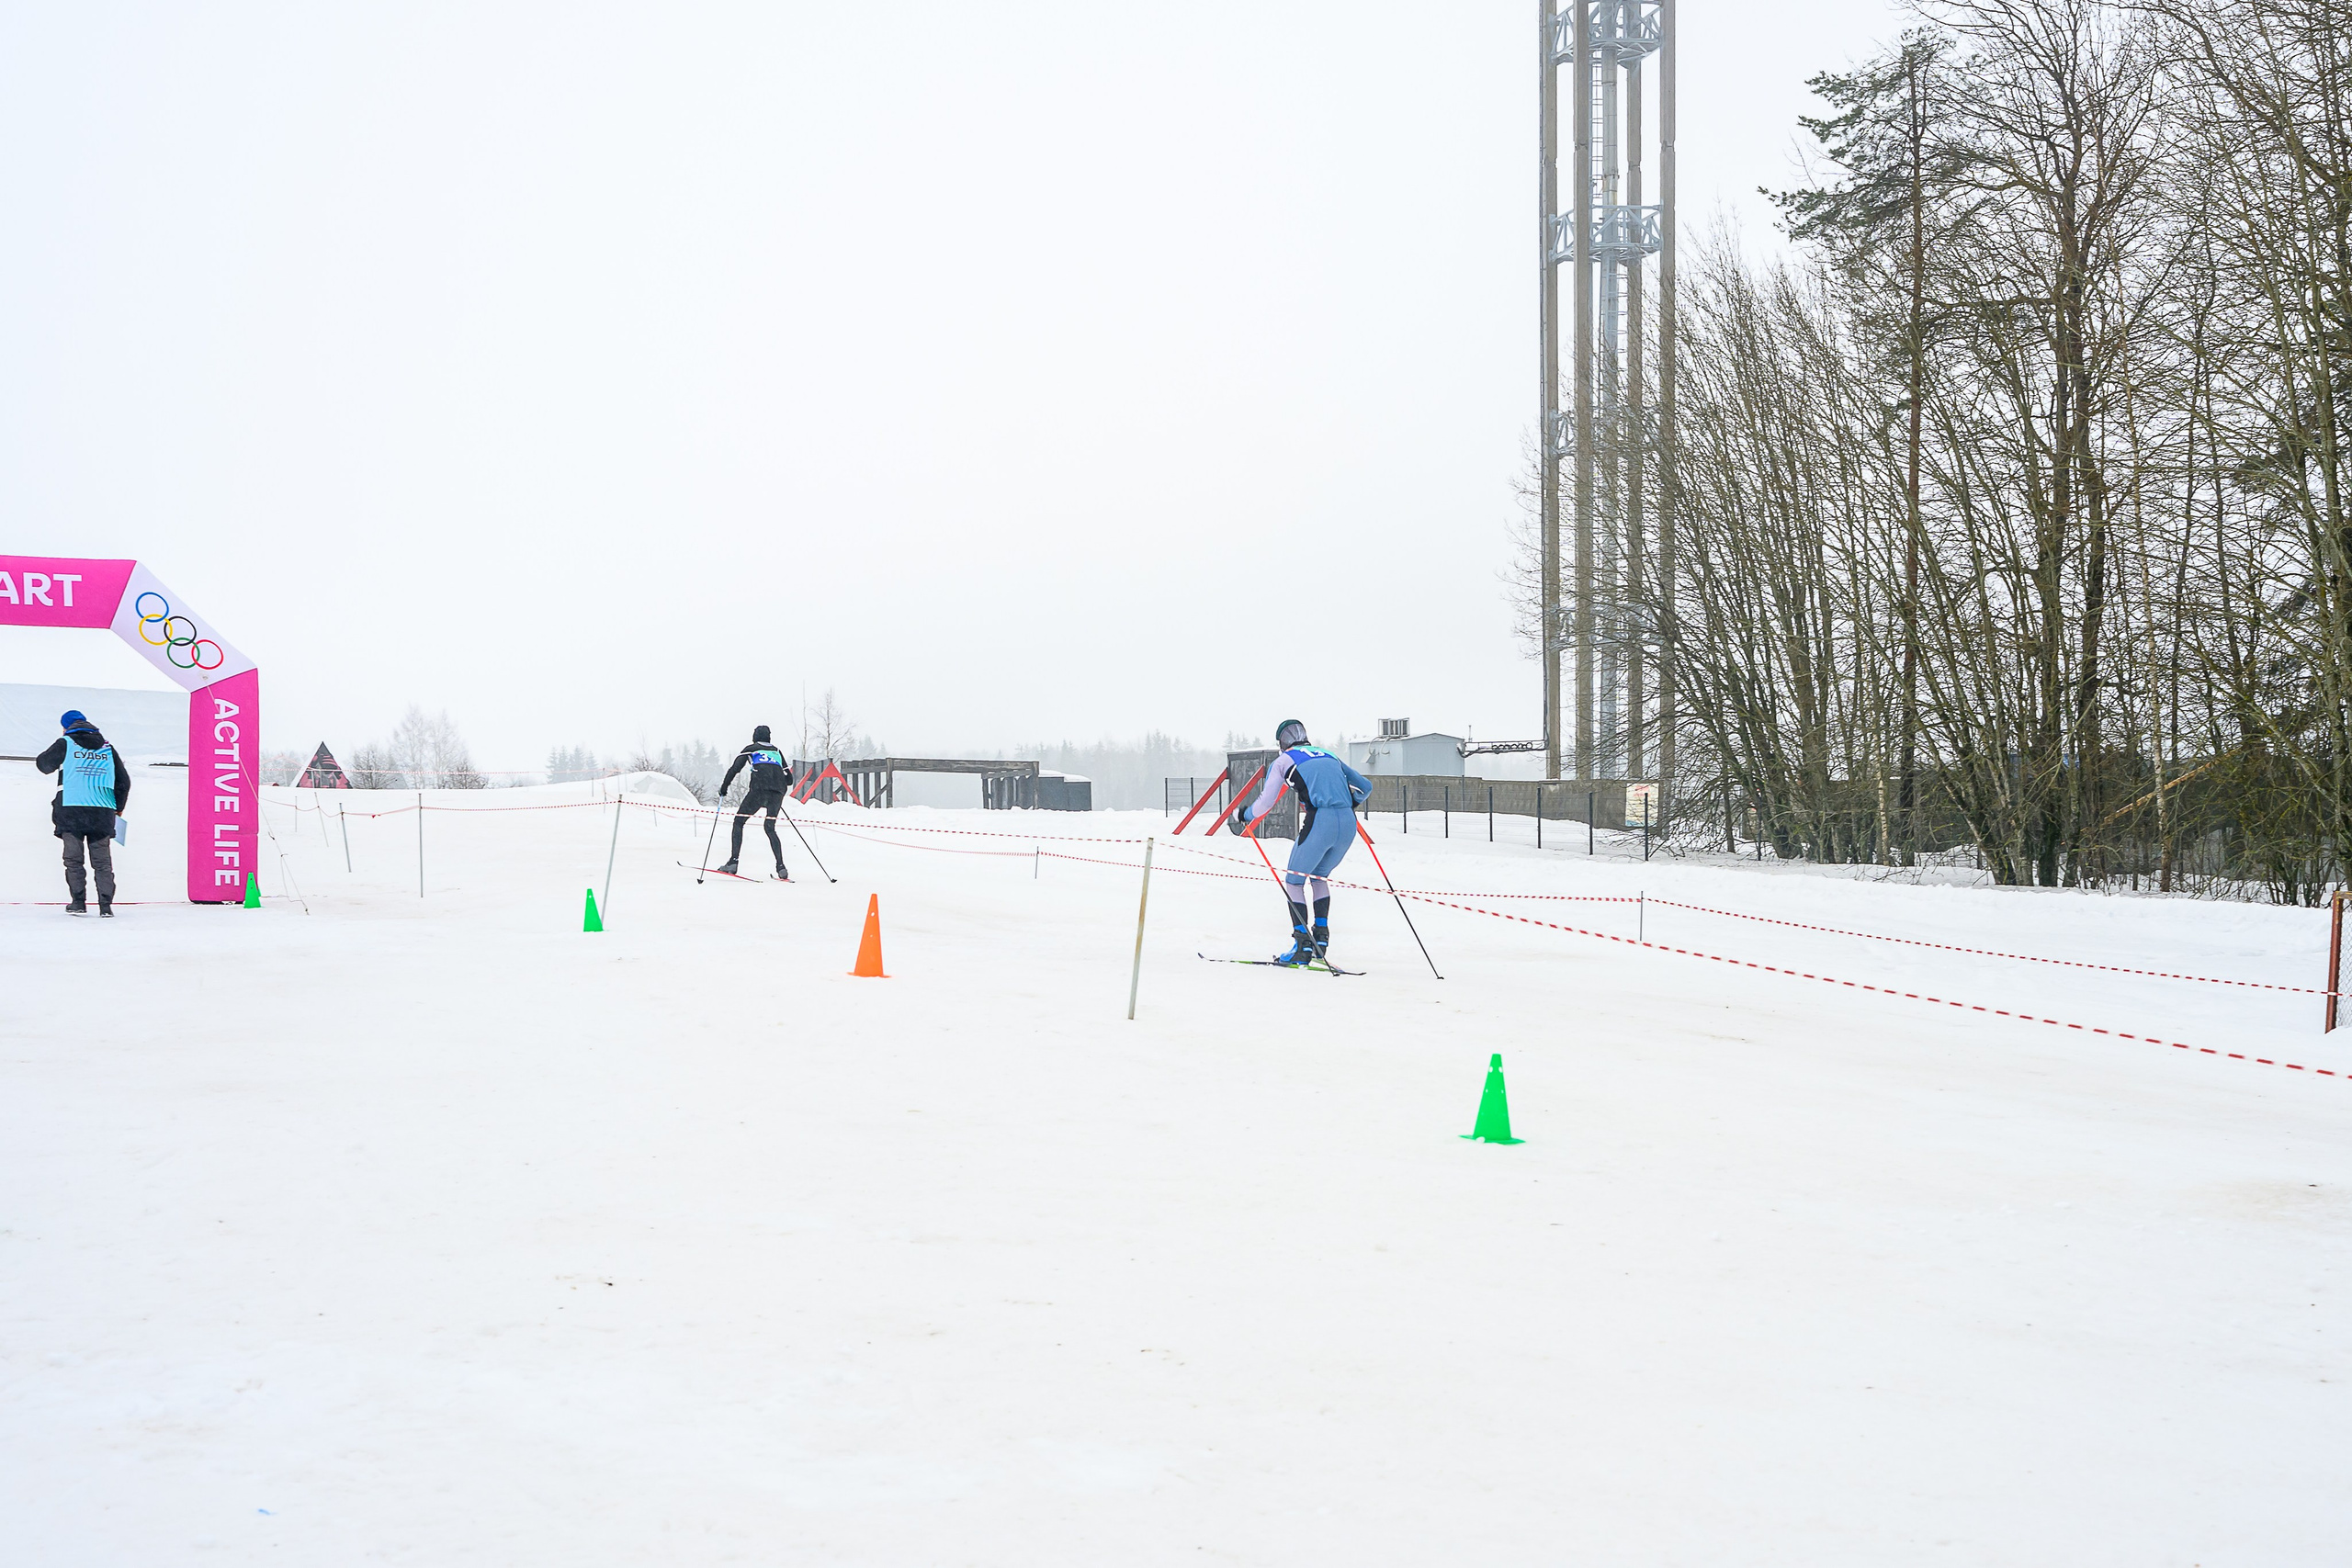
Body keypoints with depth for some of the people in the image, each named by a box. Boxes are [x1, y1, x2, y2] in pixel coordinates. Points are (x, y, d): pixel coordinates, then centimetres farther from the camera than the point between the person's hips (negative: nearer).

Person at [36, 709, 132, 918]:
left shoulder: (65, 744, 2)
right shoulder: (107, 747, 13)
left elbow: (44, 764, 7)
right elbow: (123, 780, 13)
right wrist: (118, 808, 26)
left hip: (71, 810, -3)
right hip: (103, 811, 3)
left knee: (73, 858, 5)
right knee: (102, 860, 4)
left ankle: (78, 902, 0)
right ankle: (106, 906, -4)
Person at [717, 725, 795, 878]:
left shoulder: (750, 749, 17)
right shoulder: (776, 751, 28)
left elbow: (734, 768, 8)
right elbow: (789, 778, 24)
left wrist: (723, 788, 19)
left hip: (759, 789, -4)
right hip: (778, 791, 4)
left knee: (739, 822, 8)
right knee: (770, 828, 15)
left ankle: (733, 862, -8)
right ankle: (781, 868, -1)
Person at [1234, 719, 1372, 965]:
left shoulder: (1282, 762, 13)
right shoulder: (1329, 756, 27)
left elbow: (1265, 803, 7)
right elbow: (1365, 786, 30)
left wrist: (1244, 815, 27)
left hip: (1319, 822, -5)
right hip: (1348, 824, 5)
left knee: (1294, 880, 11)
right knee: (1319, 877, 27)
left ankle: (1303, 945, 1)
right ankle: (1321, 937, 18)